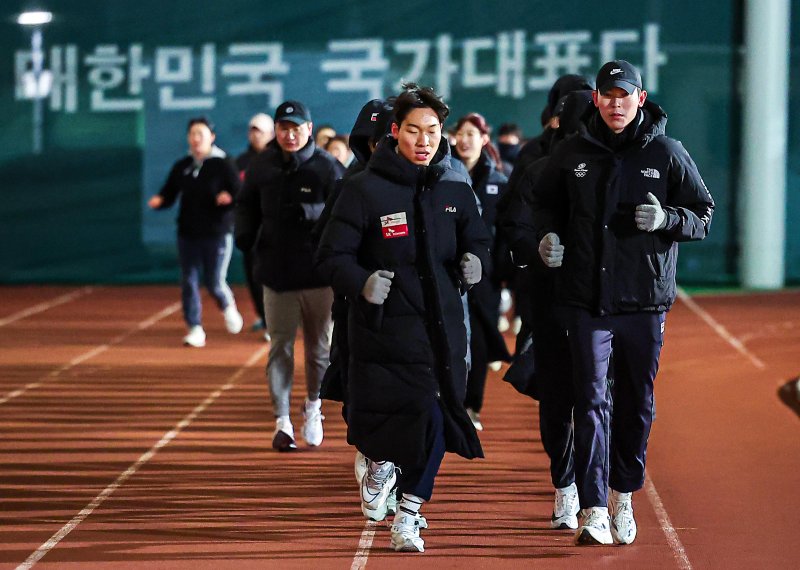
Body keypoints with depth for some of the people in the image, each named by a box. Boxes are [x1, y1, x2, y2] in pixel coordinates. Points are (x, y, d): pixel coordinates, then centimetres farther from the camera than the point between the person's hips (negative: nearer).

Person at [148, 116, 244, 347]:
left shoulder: (223, 165, -6)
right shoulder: (182, 166, 7)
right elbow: (169, 194, 11)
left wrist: (229, 198, -31)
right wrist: (159, 201, -11)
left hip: (217, 233, -4)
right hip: (188, 233, 4)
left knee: (214, 283, -2)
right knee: (188, 282, 2)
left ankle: (228, 307, 30)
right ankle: (195, 328, 11)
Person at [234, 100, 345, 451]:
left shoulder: (327, 168, -6)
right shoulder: (262, 166, 4)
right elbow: (246, 205, 16)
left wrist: (310, 212, -26)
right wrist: (245, 236, 0)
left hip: (319, 272, -2)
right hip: (276, 270, 2)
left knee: (319, 345, 10)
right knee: (280, 347, 2)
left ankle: (313, 405, 32)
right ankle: (282, 422, 5)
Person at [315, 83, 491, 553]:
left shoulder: (456, 189, 6)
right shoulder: (365, 189, -5)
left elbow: (479, 242, 16)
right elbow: (333, 256, -5)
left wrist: (475, 262, -7)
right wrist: (361, 282, -24)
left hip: (441, 325, 3)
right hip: (383, 326, -3)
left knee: (433, 418, -4)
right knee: (379, 418, -5)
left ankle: (408, 514, 13)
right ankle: (382, 465, 32)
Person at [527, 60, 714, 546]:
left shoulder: (667, 154, 0)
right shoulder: (573, 154, 4)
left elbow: (704, 216, 4)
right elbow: (544, 201, 20)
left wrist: (666, 219, -16)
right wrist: (548, 234, 1)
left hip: (646, 303, 0)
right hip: (586, 300, 0)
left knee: (637, 404, 11)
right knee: (592, 400, -7)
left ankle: (624, 497, 28)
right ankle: (594, 510, -10)